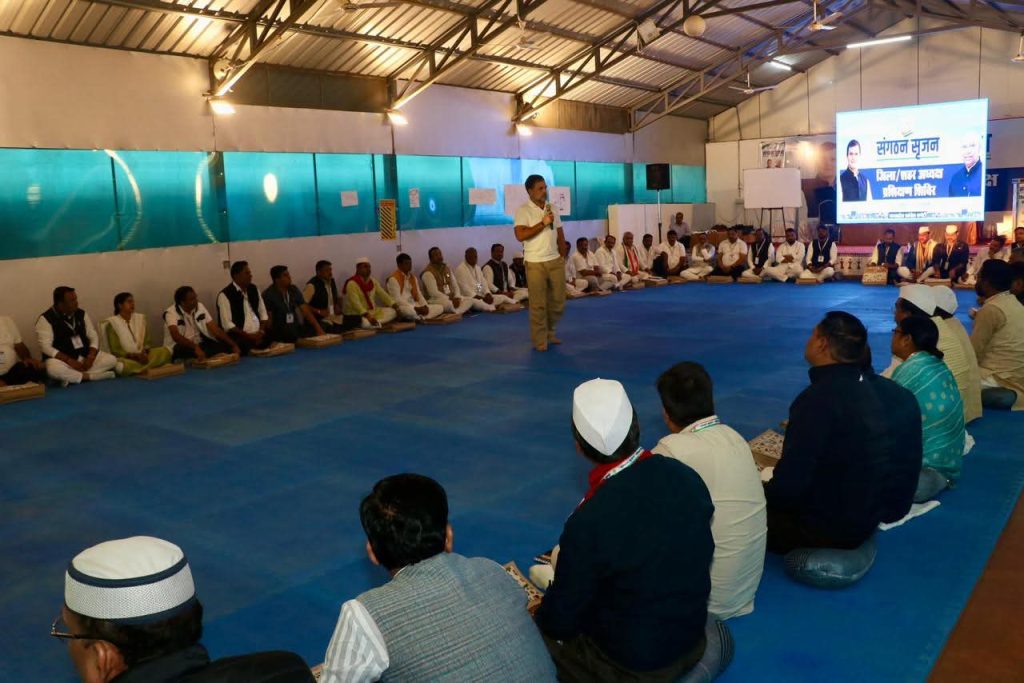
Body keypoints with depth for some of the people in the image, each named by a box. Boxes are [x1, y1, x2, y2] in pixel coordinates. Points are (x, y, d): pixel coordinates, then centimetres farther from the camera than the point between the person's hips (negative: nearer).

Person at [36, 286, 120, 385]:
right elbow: (46, 347, -16)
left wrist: (91, 357, -13)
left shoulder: (81, 314, 7)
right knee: (53, 368, -39)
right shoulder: (46, 319, -9)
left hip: (85, 355, 5)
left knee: (111, 360, -17)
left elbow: (93, 337, 7)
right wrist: (69, 361, -25)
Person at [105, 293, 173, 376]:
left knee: (165, 351, -22)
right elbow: (115, 350, -8)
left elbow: (148, 342, 8)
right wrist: (133, 356, -22)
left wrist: (144, 352, -14)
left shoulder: (140, 318, 11)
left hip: (142, 356, 5)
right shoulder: (112, 322, -3)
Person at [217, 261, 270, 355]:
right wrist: (249, 336, -14)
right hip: (241, 341, -6)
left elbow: (263, 313, 17)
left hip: (260, 338, 6)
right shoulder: (225, 295, -6)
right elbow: (227, 324, -12)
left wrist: (261, 331, -1)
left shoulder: (254, 289, 13)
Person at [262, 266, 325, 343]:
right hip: (279, 336, -5)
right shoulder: (268, 295, -8)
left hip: (296, 331, 6)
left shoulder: (294, 290, 6)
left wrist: (319, 329, -6)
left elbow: (305, 310, 3)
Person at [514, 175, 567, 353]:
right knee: (538, 304, -1)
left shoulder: (552, 208, 11)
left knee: (558, 300, 11)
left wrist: (563, 254, 15)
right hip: (535, 263, -5)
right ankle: (540, 340, 10)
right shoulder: (523, 211, -8)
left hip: (555, 261, 6)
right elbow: (520, 236, -20)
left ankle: (550, 331, 31)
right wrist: (543, 223, -18)